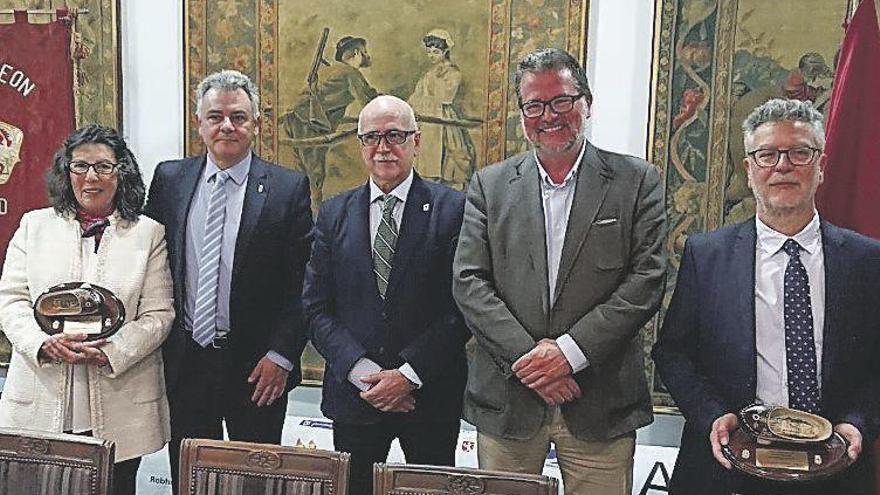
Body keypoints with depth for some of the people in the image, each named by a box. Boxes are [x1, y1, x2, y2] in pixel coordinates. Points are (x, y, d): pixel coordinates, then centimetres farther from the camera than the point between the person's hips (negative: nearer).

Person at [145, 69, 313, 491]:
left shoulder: (288, 188, -6)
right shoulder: (169, 179, 4)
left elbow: (304, 282, -7)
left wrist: (282, 355, -12)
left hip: (257, 367, -3)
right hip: (184, 361, 3)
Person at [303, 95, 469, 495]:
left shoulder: (453, 210, -5)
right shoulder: (334, 214, 4)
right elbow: (316, 307, 0)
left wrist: (409, 375, -14)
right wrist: (362, 372, -11)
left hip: (431, 396, -2)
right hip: (353, 397, 2)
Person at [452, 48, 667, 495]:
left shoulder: (637, 181, 2)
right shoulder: (490, 185, 5)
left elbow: (646, 280, -5)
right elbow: (469, 282, -2)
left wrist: (570, 350, -14)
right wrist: (527, 356, -13)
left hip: (601, 406, -1)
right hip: (506, 402, 1)